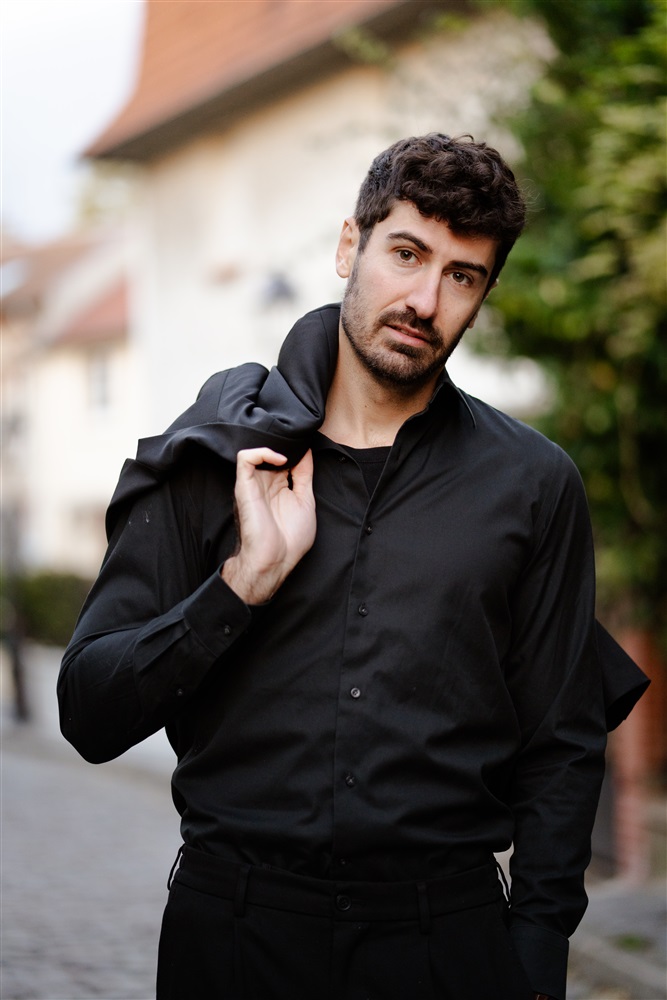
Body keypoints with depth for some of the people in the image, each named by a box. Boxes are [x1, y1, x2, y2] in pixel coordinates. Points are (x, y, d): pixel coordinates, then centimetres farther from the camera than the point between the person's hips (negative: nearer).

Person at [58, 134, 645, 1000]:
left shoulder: (534, 485, 2)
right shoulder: (209, 461, 0)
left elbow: (561, 750, 3)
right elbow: (90, 717, -4)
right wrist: (243, 583, -16)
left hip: (446, 931, 0)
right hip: (233, 928, 0)